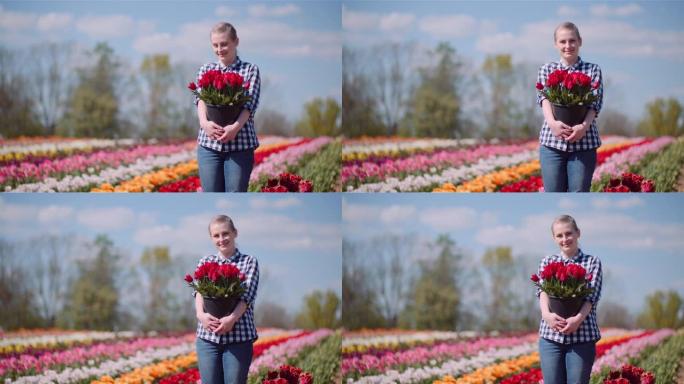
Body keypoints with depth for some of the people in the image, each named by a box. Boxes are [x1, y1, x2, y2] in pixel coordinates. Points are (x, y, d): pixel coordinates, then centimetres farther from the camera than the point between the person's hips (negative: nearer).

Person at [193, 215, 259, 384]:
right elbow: (198, 290, 1)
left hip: (239, 336, -2)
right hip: (207, 336, 2)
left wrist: (232, 318, -23)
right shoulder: (205, 262, 16)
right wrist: (201, 314, -20)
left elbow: (247, 295, -6)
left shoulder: (249, 262, 7)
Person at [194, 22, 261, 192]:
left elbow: (251, 102, -6)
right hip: (209, 143, 2)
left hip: (241, 143, -2)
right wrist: (204, 121, -23)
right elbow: (200, 97, -1)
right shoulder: (206, 70, 15)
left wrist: (236, 127, -25)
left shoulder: (250, 70, 8)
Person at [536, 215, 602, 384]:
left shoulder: (592, 262, 9)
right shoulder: (547, 262, 15)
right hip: (550, 335, 2)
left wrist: (579, 318, -23)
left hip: (583, 336, -2)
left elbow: (593, 295, -5)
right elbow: (542, 289, -1)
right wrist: (546, 313, -23)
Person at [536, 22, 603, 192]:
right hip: (552, 141, 1)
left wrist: (584, 126, -23)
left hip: (584, 141, -1)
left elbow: (595, 102, -3)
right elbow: (543, 97, -3)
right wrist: (552, 122, -24)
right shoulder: (547, 69, 13)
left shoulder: (593, 70, 10)